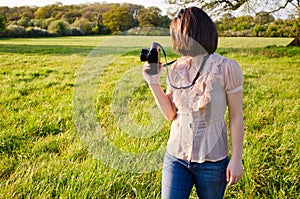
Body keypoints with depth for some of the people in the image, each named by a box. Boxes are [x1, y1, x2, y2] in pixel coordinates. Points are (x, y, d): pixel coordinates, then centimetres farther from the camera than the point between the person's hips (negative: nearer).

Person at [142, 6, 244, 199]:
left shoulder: (226, 67, -11)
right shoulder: (176, 68, 2)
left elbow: (236, 117, -7)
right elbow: (170, 114, 3)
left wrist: (236, 159, -7)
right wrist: (153, 82, -5)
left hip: (212, 161, -3)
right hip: (176, 156, 4)